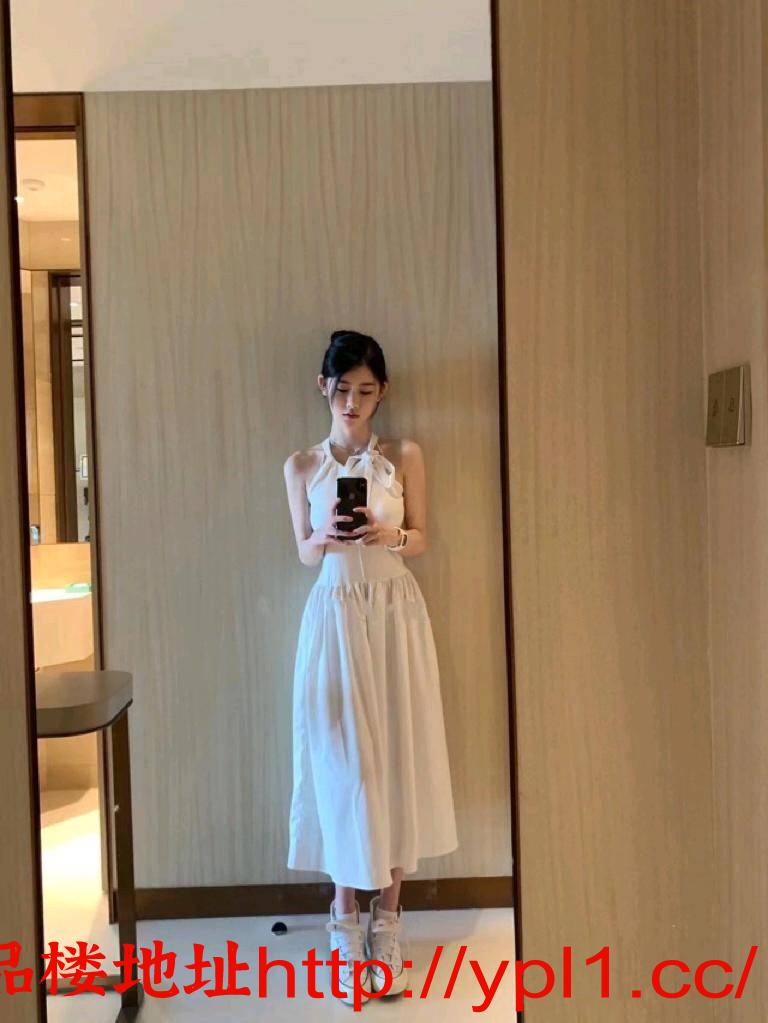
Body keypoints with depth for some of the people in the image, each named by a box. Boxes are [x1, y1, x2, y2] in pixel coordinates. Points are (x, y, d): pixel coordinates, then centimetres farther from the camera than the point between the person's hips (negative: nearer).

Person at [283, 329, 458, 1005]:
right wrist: (327, 537, -15)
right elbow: (305, 552, 7)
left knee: (397, 754, 4)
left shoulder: (405, 456, 3)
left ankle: (386, 915, 20)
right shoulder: (302, 466, 6)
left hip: (396, 613, 0)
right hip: (334, 615, 0)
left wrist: (388, 535, -16)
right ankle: (346, 913, 19)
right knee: (338, 758, 2)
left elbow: (422, 540, 5)